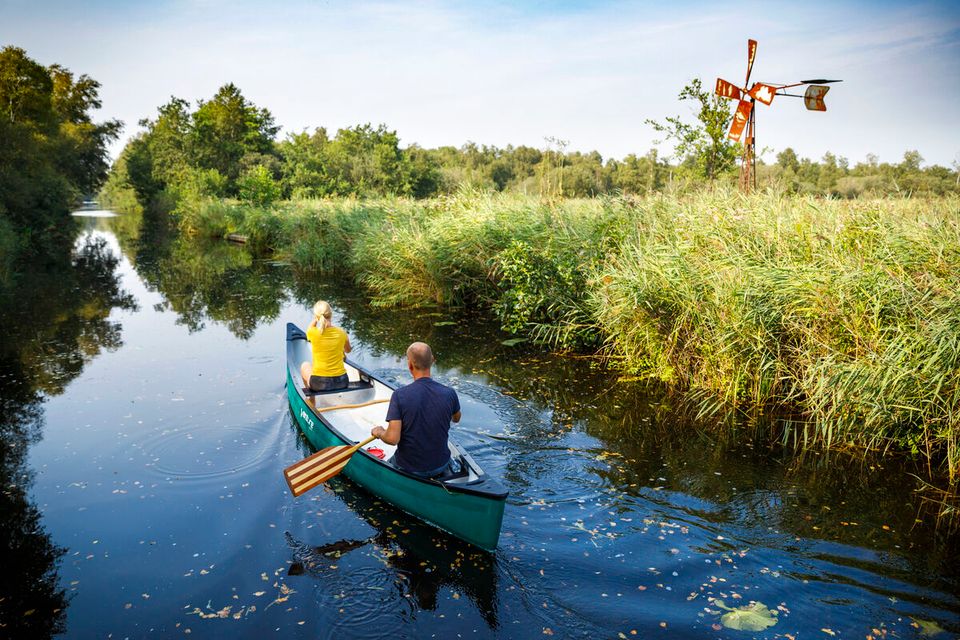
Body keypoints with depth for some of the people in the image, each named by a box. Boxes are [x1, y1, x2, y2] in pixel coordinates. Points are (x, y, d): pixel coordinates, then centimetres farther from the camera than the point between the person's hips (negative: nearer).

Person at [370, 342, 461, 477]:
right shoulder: (449, 393, -14)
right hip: (441, 466, 2)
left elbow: (393, 438, -23)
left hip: (410, 469, -2)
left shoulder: (400, 395, -22)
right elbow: (456, 419, 9)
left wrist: (378, 432, -2)